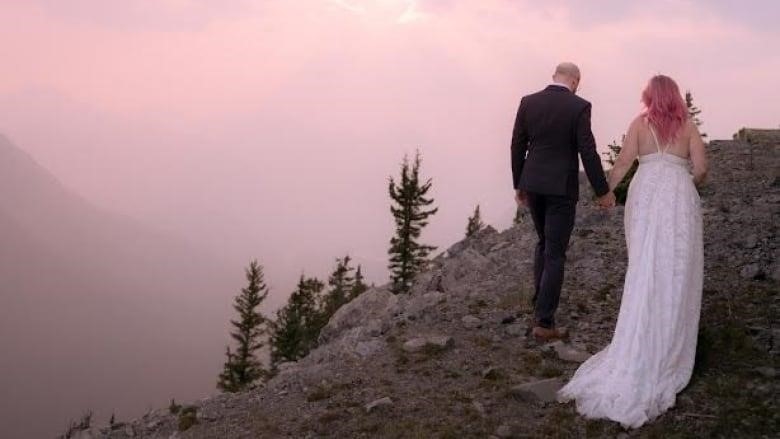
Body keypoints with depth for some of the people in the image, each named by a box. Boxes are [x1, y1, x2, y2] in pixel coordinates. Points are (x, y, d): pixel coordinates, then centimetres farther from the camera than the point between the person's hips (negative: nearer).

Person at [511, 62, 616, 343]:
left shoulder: (528, 102, 1)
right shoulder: (579, 107, -11)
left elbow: (517, 147, 4)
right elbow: (588, 153, -13)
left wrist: (518, 186, 15)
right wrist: (603, 192, -3)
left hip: (533, 184, 5)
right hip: (562, 188, -5)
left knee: (545, 242, 25)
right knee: (555, 253, 1)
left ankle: (541, 304, 23)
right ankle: (544, 322, 1)